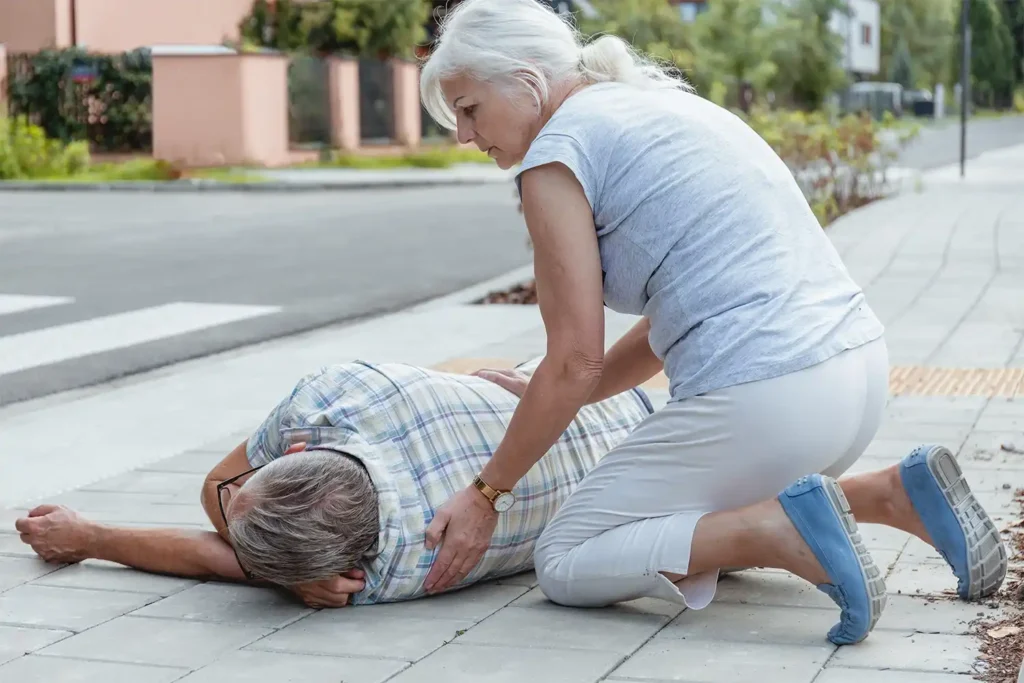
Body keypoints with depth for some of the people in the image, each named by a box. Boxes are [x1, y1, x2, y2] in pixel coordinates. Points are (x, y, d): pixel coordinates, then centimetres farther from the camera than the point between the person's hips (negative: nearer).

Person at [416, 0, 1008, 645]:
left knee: (565, 565, 8)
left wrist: (486, 493, 3)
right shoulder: (662, 103, 21)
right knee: (708, 519, 33)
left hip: (763, 398, -9)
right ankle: (895, 493, 12)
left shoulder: (557, 149, -5)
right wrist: (544, 402, 27)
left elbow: (577, 362, -8)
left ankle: (783, 532, -12)